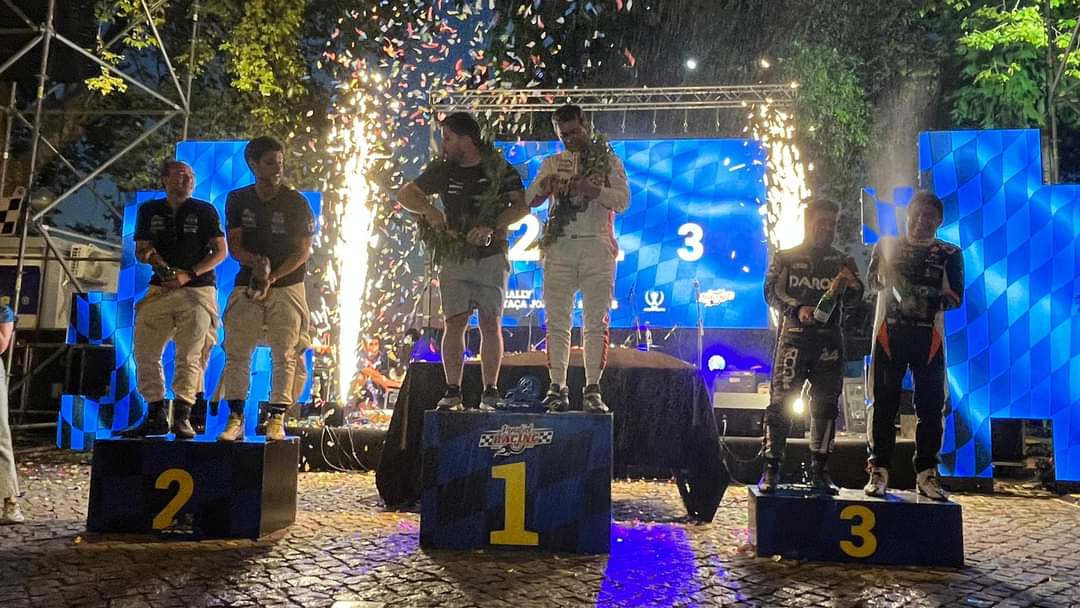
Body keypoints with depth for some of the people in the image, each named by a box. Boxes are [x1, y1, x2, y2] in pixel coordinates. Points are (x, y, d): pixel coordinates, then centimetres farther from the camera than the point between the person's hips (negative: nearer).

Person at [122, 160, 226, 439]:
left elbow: (220, 251, -2)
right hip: (160, 289, 4)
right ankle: (156, 416, 9)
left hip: (197, 289, -4)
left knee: (190, 356, -8)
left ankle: (182, 417, -3)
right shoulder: (149, 210, 11)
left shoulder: (204, 210, 2)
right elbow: (140, 250, 13)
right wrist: (149, 256, -13)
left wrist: (188, 275, -12)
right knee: (144, 352, 1)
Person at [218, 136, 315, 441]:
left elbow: (303, 251, -5)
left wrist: (271, 278, -14)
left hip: (287, 287, -2)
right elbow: (234, 246, 4)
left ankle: (276, 420, 2)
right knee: (237, 352, 0)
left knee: (285, 354, -4)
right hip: (247, 285, 3)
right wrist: (256, 262, -17)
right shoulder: (238, 200, 6)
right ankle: (235, 419, 6)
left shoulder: (296, 203, -3)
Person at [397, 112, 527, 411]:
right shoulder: (443, 170, 8)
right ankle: (452, 391, 2)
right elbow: (405, 194, 14)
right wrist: (429, 210, -6)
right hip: (455, 257, 2)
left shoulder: (500, 169, 0)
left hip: (492, 256, -2)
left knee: (490, 325, -2)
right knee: (454, 323, -5)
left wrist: (491, 227, -22)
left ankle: (490, 393, 6)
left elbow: (521, 207, -8)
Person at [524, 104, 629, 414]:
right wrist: (544, 187, -14)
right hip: (560, 247, 2)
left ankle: (593, 390, -1)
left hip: (596, 246, -1)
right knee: (557, 320, -2)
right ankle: (557, 387, 0)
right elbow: (529, 200, 8)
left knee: (596, 322, -3)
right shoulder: (552, 163, 18)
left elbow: (623, 200, 0)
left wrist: (594, 190, -17)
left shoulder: (609, 161, 12)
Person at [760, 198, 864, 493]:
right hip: (794, 335, -2)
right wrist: (798, 308, -15)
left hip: (829, 339, 3)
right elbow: (771, 291, 1)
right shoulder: (785, 258, 11)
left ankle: (819, 471, 9)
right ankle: (771, 469, -6)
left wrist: (852, 286, -17)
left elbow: (852, 300, 6)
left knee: (826, 405, 2)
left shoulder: (843, 262, 16)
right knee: (781, 400, -9)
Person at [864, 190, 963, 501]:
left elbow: (955, 297, 2)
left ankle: (927, 473, 10)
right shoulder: (887, 245, 12)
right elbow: (875, 282, 3)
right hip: (889, 334, -1)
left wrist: (932, 301, -16)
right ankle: (879, 470, 5)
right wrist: (887, 260, -14)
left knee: (930, 406, 1)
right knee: (884, 404, -1)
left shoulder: (949, 254, 10)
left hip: (929, 338, 1)